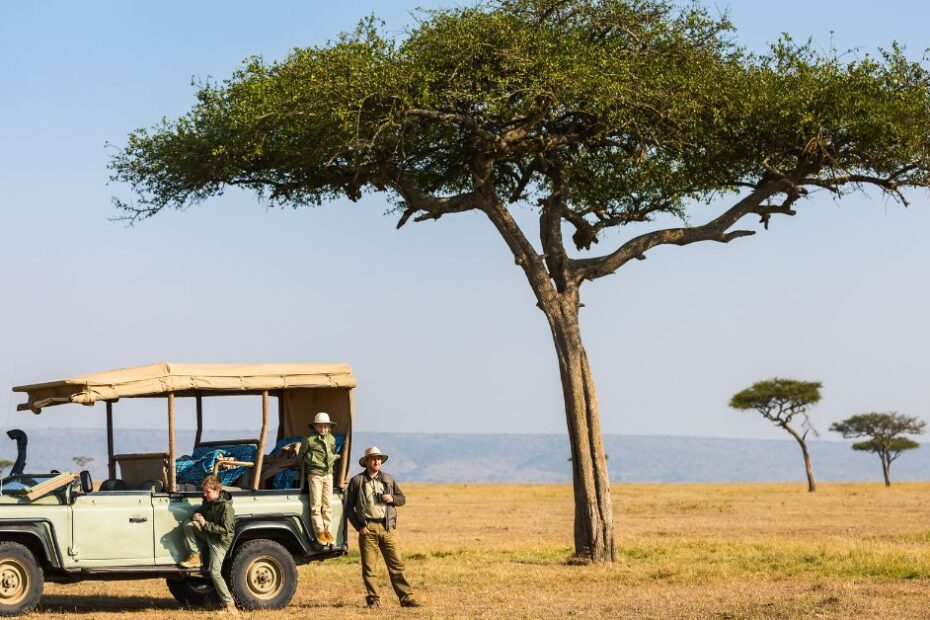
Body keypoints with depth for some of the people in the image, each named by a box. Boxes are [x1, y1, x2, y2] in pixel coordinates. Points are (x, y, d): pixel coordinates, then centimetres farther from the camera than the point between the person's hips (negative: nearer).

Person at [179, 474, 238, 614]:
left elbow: (225, 529, -25)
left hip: (220, 541, -7)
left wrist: (205, 524, -28)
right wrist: (196, 516, -8)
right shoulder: (208, 501, 2)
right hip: (208, 534, 7)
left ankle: (229, 603, -7)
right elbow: (201, 511, 18)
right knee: (188, 525, -16)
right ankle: (194, 557, -11)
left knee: (215, 572, -15)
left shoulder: (225, 506, -22)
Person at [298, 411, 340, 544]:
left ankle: (328, 531, 9)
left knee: (327, 504, 5)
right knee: (316, 504, -4)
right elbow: (300, 456, 2)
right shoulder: (309, 440, -7)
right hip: (315, 474, -4)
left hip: (328, 474, 4)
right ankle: (319, 531, 1)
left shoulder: (331, 439, 8)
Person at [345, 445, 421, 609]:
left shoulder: (388, 480, 14)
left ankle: (407, 598, -1)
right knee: (368, 568, 0)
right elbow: (349, 507, 2)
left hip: (387, 528, 2)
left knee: (396, 565, -1)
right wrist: (359, 527, -7)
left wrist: (392, 498, -3)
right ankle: (373, 600, 7)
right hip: (367, 528, -2)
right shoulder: (356, 481, 3)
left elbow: (402, 499, 20)